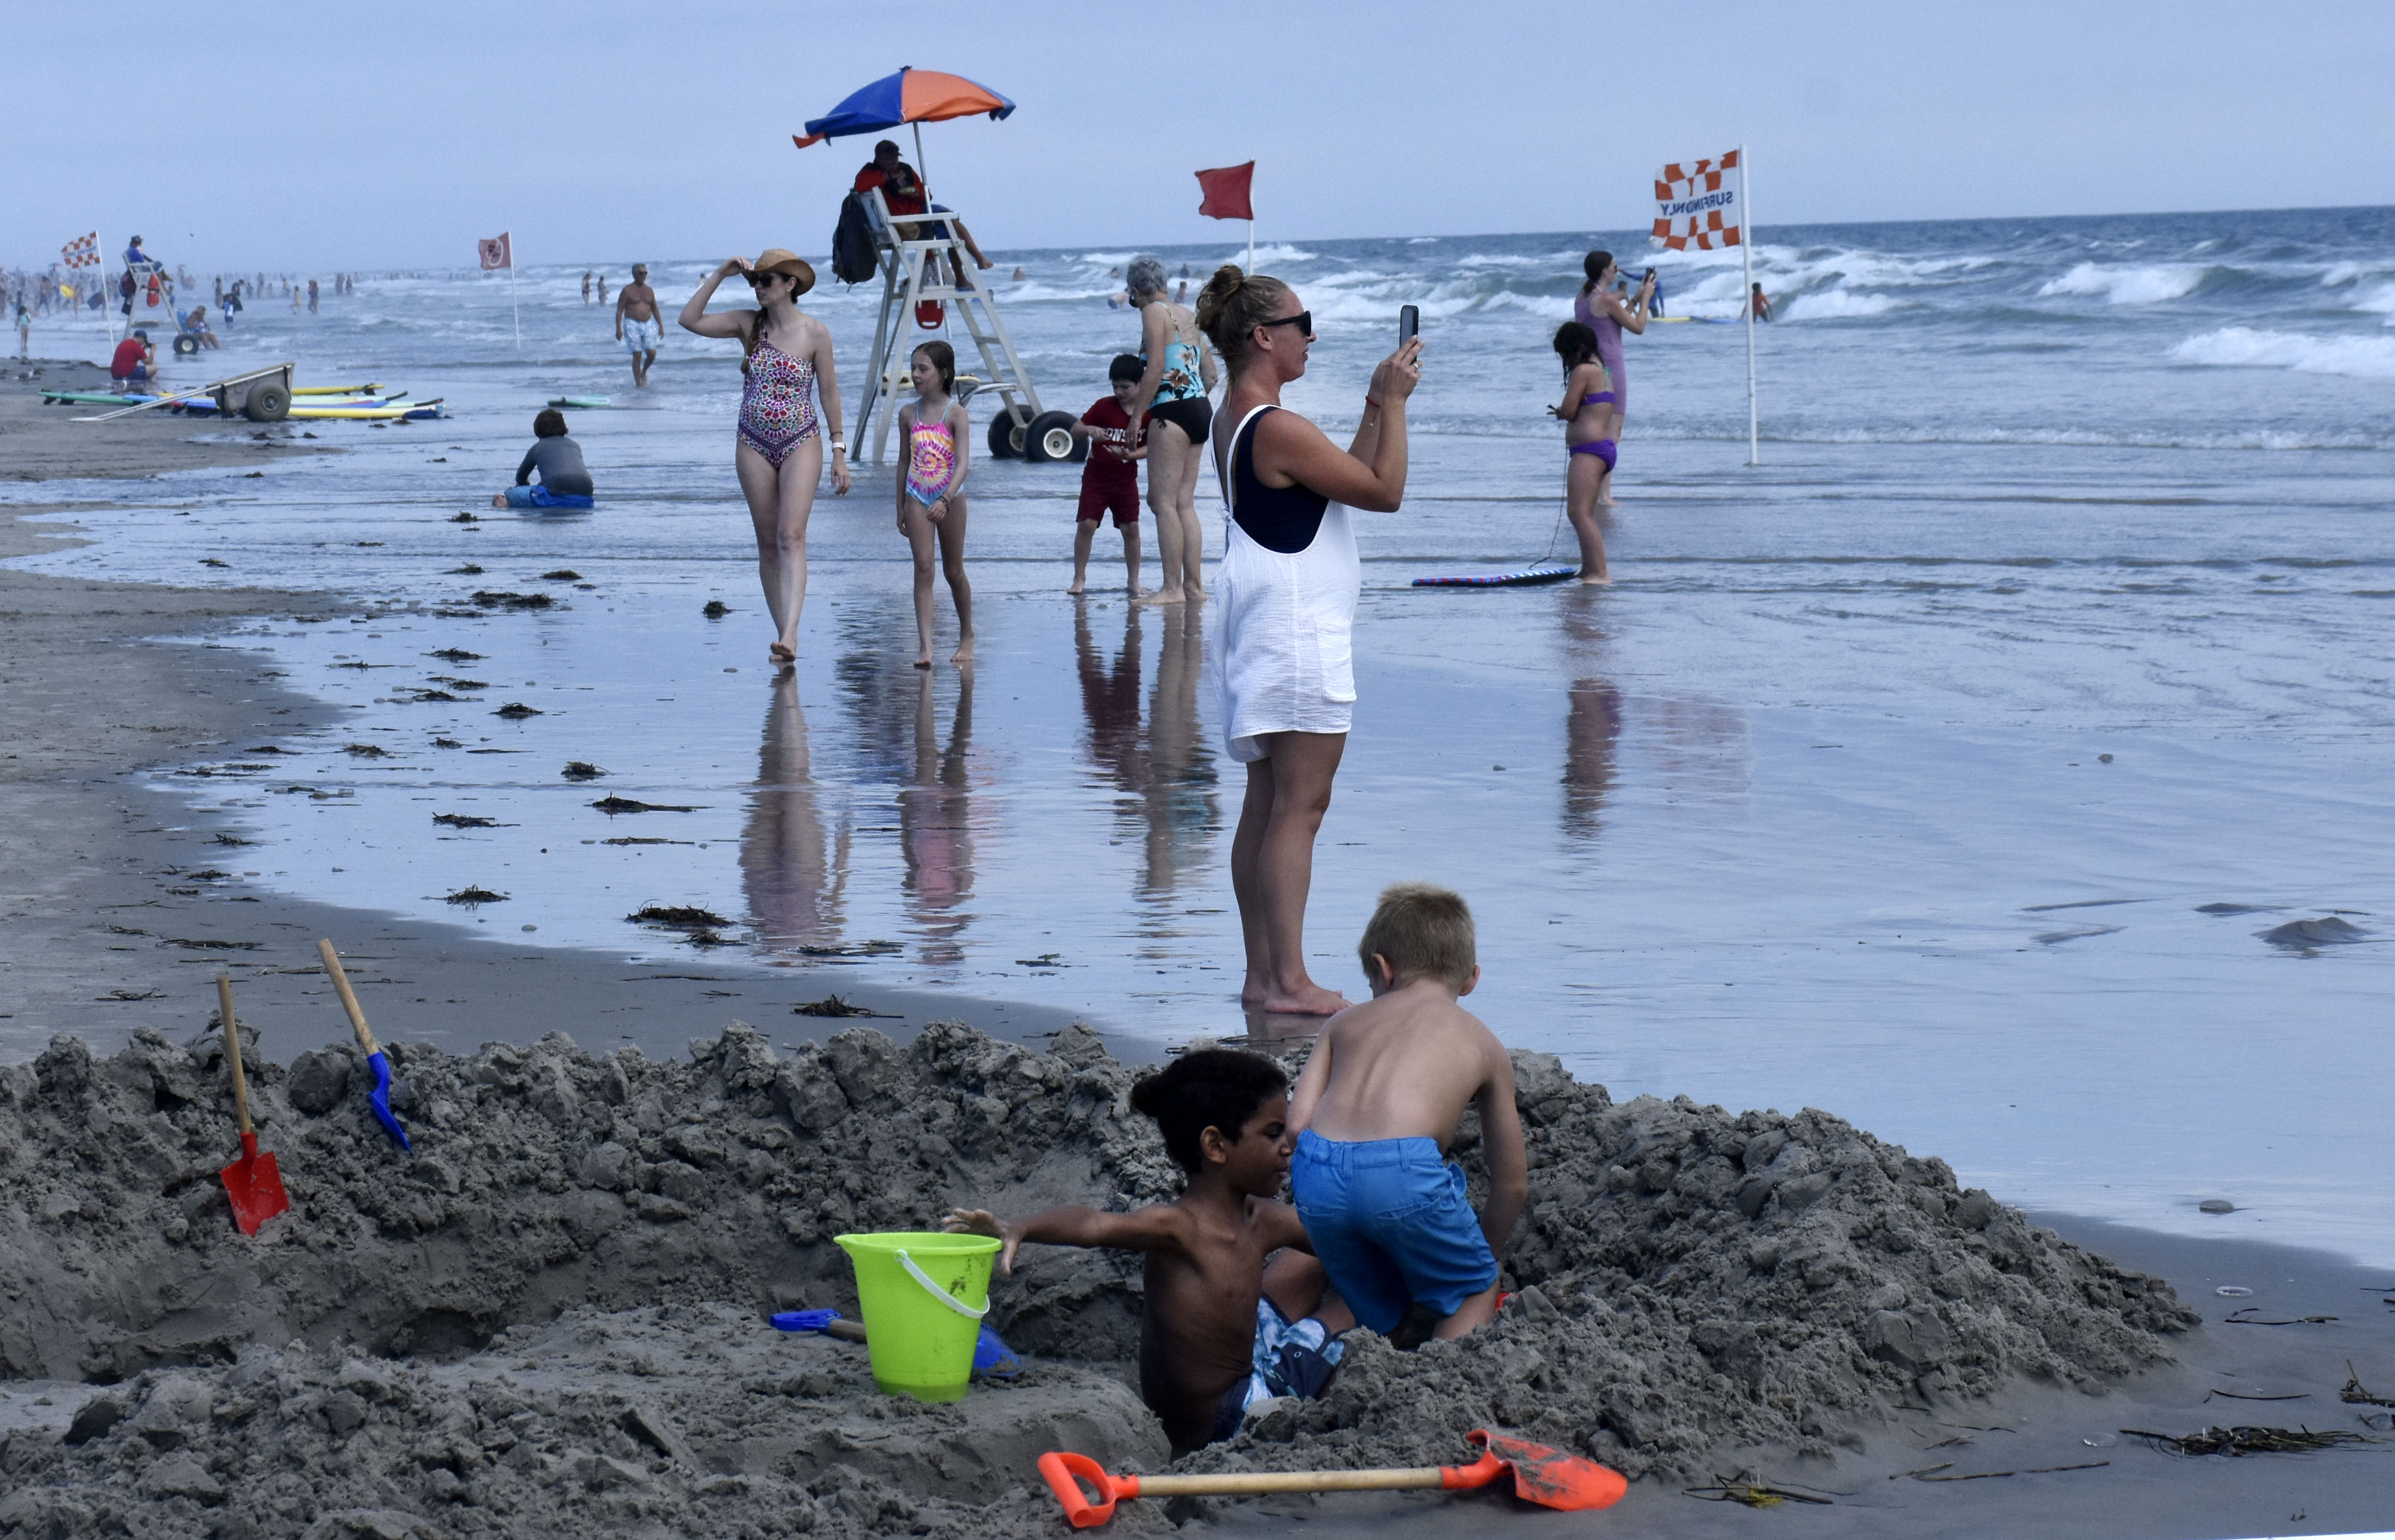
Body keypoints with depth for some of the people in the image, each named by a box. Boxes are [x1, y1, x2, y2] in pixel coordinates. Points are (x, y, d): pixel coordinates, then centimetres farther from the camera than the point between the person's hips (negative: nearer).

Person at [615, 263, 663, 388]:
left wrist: (661, 326, 13)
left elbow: (655, 310, 20)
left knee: (652, 353, -8)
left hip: (648, 325, 4)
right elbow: (619, 310, -4)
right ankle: (638, 383, 0)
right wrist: (618, 329, -11)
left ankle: (644, 373, 20)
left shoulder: (649, 290, 13)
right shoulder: (627, 290, -2)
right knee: (637, 355, -8)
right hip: (632, 325, -4)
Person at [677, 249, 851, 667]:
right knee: (768, 545, 5)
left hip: (801, 443, -4)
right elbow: (690, 320, -2)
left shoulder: (815, 333, -4)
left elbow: (829, 392, 1)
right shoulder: (748, 325, 4)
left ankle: (790, 633, -28)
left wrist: (839, 450, 0)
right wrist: (720, 275, -7)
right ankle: (784, 636, 12)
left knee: (791, 536, -18)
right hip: (754, 445, 4)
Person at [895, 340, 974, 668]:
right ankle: (925, 645, -13)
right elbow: (906, 462, 13)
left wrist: (946, 499, -31)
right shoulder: (908, 414, 5)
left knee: (953, 571, 9)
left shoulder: (955, 413, -9)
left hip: (950, 496, -3)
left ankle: (966, 635, 29)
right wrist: (900, 508, 13)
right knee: (923, 568, -8)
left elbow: (963, 463, -18)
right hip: (917, 497, 3)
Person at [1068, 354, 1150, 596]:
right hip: (1096, 475, -1)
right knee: (1086, 525, -8)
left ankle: (1134, 580, 10)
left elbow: (1150, 447, -3)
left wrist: (1131, 455, -22)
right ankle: (1079, 578, 3)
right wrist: (1090, 430, -27)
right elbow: (1075, 430, -5)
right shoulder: (1105, 406, -7)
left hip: (1126, 478, 1)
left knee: (1131, 528, -2)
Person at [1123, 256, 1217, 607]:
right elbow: (1210, 373, 20)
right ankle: (1193, 585, 11)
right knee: (1184, 502, 11)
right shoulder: (1188, 315, 18)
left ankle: (1172, 588, -11)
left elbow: (1155, 369, -16)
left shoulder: (1154, 313, -6)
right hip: (1201, 408, 9)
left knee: (1164, 501, -7)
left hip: (1173, 409, -9)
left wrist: (1136, 415, -12)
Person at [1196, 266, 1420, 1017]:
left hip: (1265, 638, 10)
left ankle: (1262, 974, 14)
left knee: (1266, 805, 11)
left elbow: (1344, 476, 19)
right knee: (1299, 807, -8)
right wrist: (1394, 402, -9)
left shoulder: (1236, 421, 12)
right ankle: (1290, 981, -8)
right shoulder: (1280, 429, -19)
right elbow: (1386, 491, -14)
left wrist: (1376, 407, 15)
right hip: (1298, 636, -10)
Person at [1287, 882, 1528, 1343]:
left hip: (1317, 1172, 3)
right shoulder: (1483, 1044, 24)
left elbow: (1296, 1124, 13)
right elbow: (1512, 1184, 27)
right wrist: (1483, 1258, 43)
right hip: (1405, 1169, -3)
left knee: (1374, 1305, 25)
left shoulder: (1346, 1021, 28)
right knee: (1476, 1290, 19)